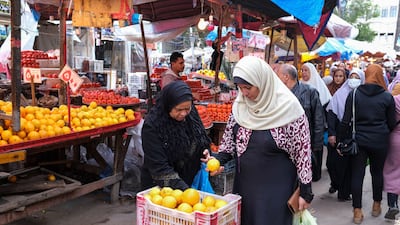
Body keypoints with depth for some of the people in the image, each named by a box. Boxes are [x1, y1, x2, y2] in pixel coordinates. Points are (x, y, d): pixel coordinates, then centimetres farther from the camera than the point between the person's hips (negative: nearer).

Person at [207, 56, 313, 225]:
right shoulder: (239, 106, -2)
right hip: (244, 184, 5)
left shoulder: (288, 107, -16)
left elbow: (303, 150, -11)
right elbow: (230, 140, 9)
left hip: (276, 188, -5)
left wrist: (305, 192, -7)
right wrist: (217, 159, -10)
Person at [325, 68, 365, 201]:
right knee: (332, 161, 3)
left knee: (347, 164, 4)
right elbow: (331, 114, -4)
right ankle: (335, 183, 32)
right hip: (338, 134, 0)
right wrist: (331, 134, -10)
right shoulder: (340, 93, 1)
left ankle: (344, 192, 18)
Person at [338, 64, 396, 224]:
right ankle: (376, 206, 32)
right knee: (377, 172, 17)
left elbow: (346, 121, -5)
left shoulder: (354, 94, -5)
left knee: (357, 174, 6)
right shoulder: (387, 97, -4)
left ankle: (357, 212, 10)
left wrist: (341, 140, 2)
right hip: (380, 141, 1)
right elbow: (392, 123, 4)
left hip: (359, 140, 0)